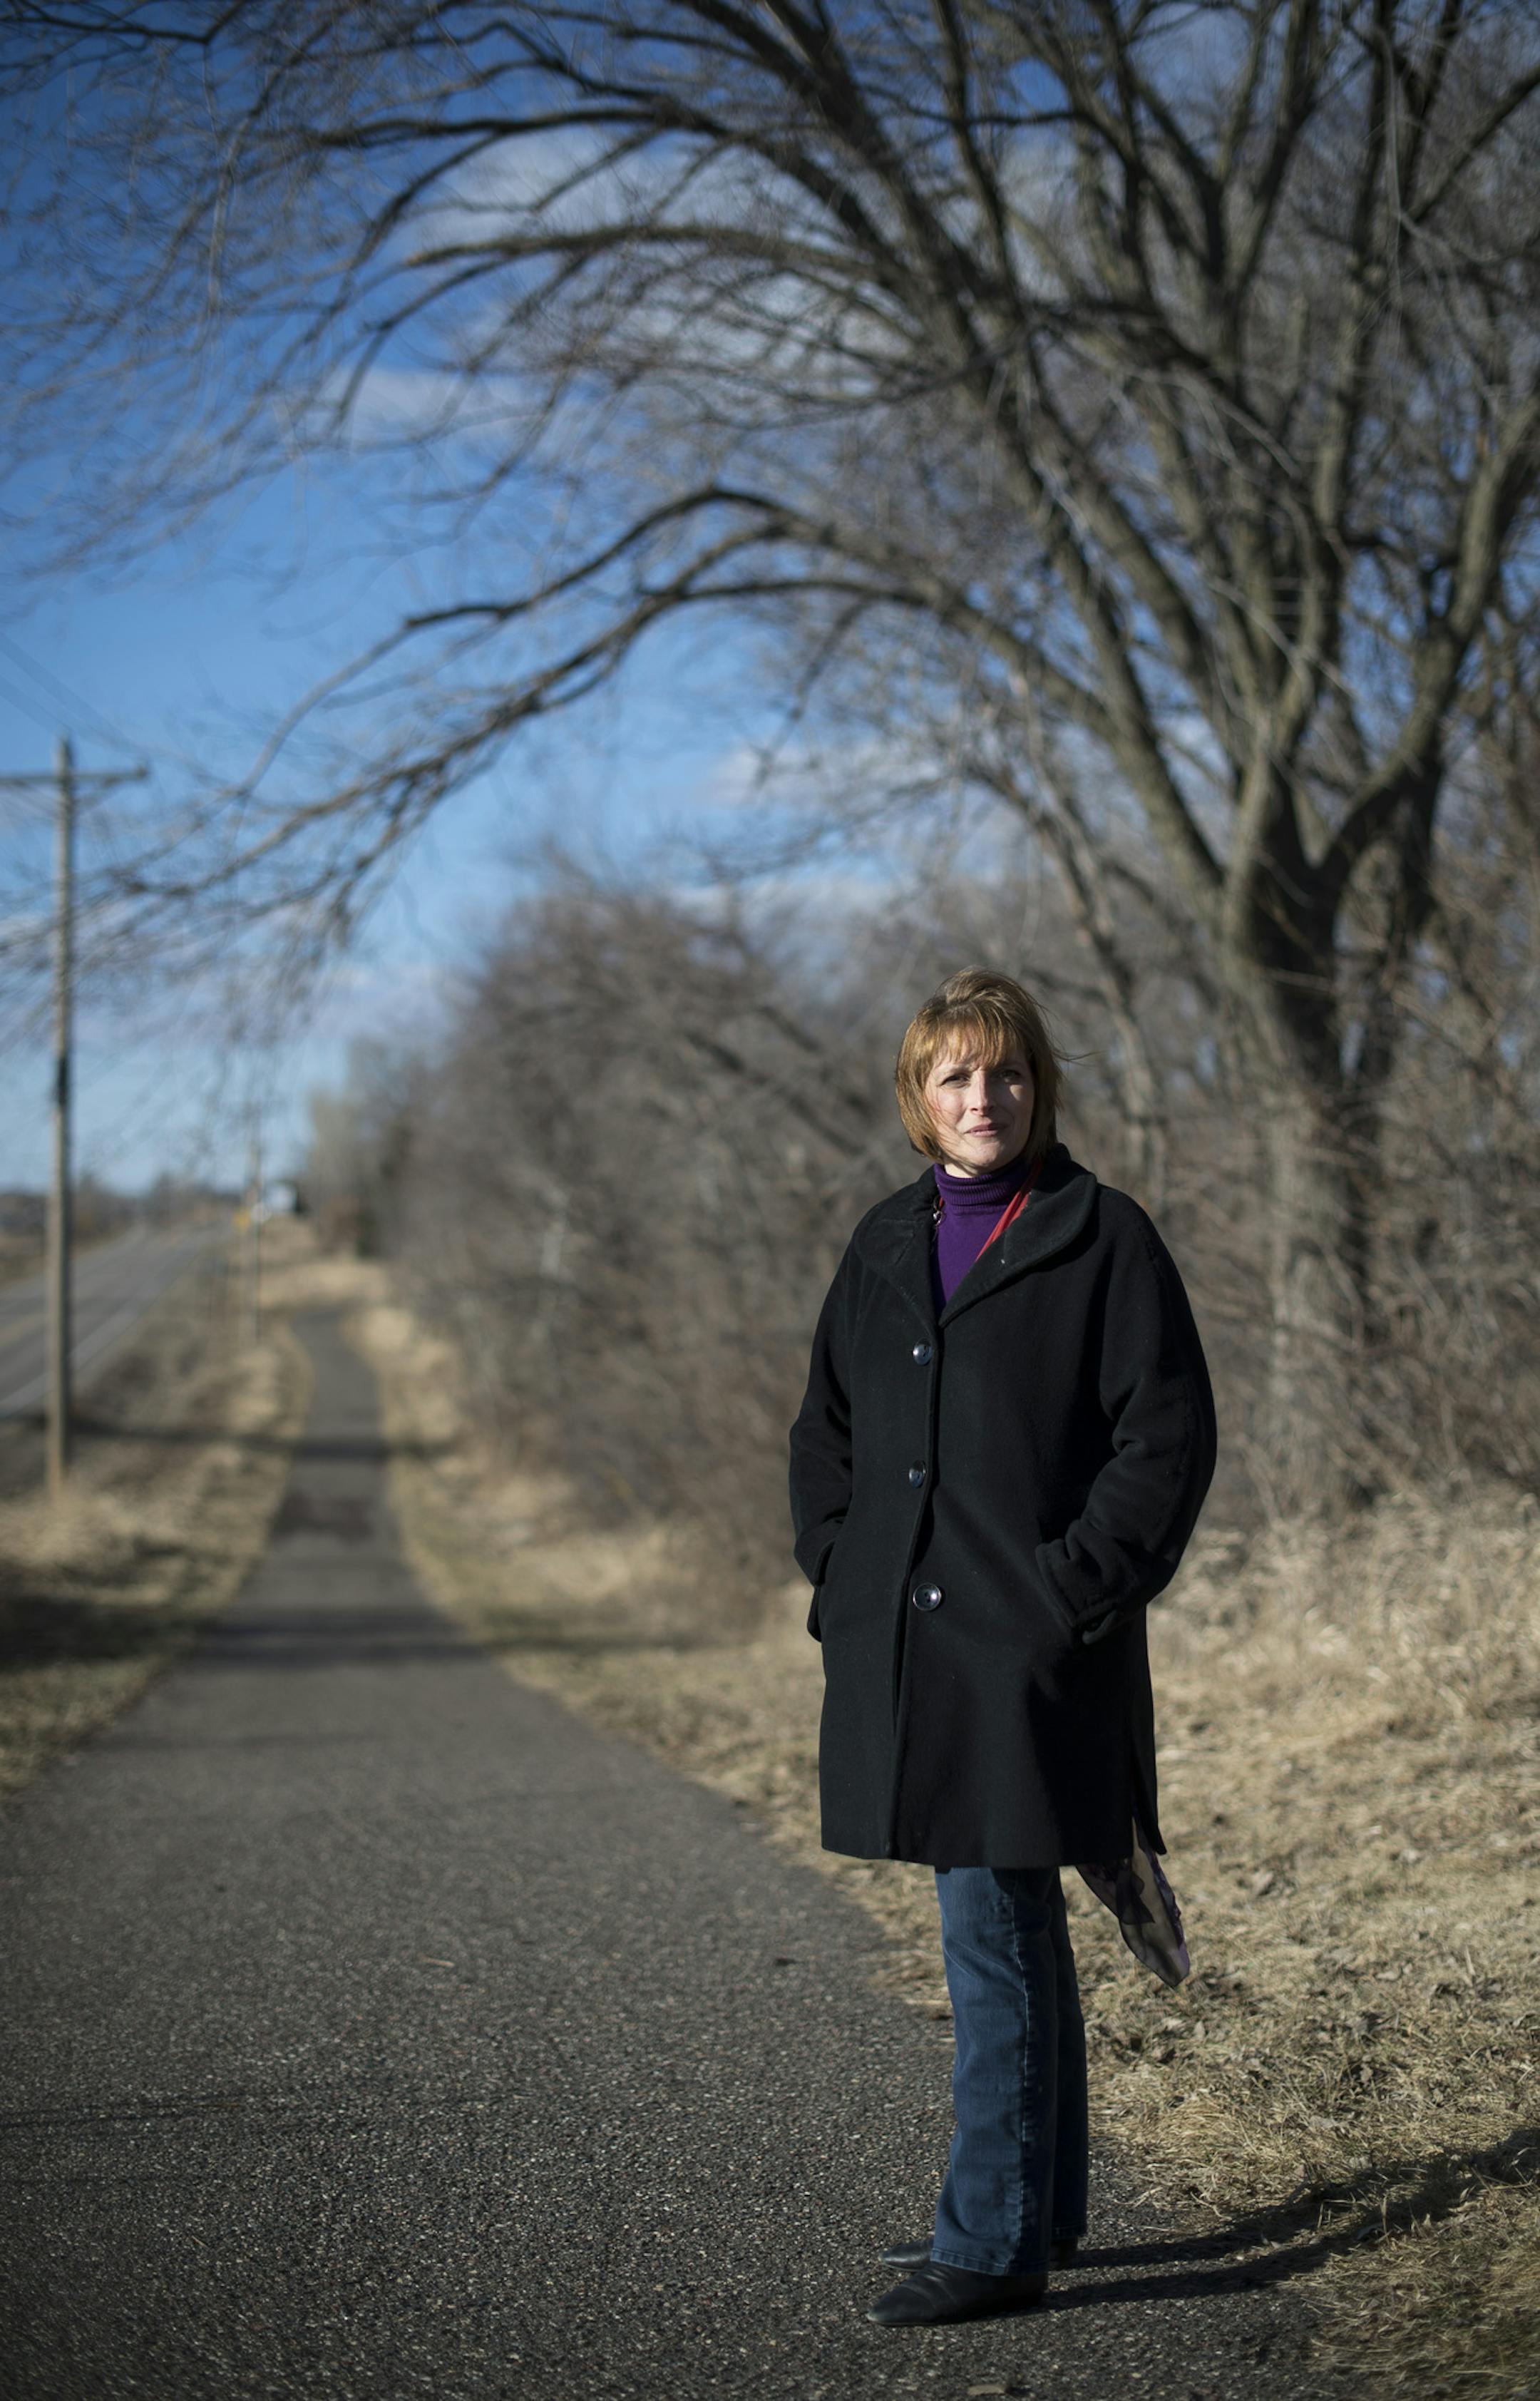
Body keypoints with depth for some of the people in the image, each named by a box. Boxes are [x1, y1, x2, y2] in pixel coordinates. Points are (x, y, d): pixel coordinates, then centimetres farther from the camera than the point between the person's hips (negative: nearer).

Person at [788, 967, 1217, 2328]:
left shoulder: (1102, 1240, -5)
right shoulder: (885, 1246, 13)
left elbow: (1170, 1433, -8)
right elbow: (827, 1426, 21)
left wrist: (1078, 1588, -13)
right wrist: (836, 1571, 8)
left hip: (1033, 1643, -6)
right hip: (905, 1642, 7)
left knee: (993, 1934, -7)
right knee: (1007, 1928, 16)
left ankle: (994, 2240, 0)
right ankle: (1043, 2204, 27)